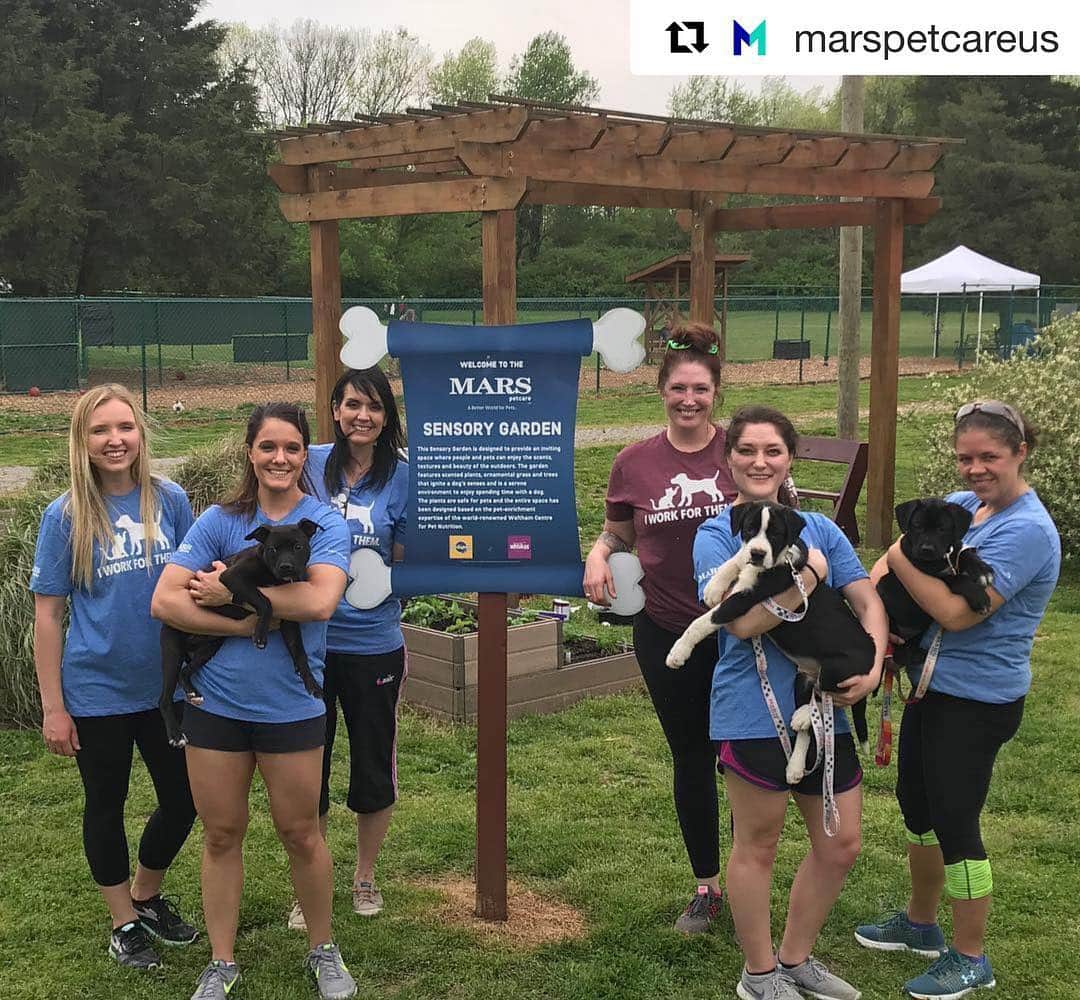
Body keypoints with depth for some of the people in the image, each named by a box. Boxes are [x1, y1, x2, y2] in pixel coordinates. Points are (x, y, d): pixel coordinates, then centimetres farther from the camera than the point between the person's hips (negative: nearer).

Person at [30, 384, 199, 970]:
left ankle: (147, 895, 40)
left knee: (182, 800, 12)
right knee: (106, 807, 13)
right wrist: (53, 707, -8)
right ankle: (124, 923, 33)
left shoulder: (170, 501, -4)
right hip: (97, 693, -3)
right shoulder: (66, 516, -10)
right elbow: (48, 615, -7)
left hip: (166, 685, 3)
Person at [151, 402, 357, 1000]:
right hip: (216, 702, 2)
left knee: (300, 834, 11)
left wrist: (234, 588, -20)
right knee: (221, 834, 12)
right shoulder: (220, 521, -2)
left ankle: (322, 950, 32)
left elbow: (321, 600, -24)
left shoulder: (325, 524, -5)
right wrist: (247, 623, -19)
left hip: (291, 708, -1)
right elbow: (164, 601, -12)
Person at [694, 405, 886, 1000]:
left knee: (840, 845, 13)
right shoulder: (716, 536, -6)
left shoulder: (818, 529, 9)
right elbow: (744, 622, -19)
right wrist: (809, 575, -16)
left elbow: (867, 601, 4)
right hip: (754, 712, -6)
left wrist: (873, 669, -11)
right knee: (758, 844, 9)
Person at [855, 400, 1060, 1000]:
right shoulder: (962, 504, 3)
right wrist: (876, 585, -13)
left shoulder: (1026, 530, -22)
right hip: (934, 682, 9)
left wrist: (898, 561, -17)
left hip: (978, 699, -9)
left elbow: (956, 612, -27)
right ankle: (921, 922, 41)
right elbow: (905, 540, 8)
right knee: (916, 804, 20)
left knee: (954, 822, 1)